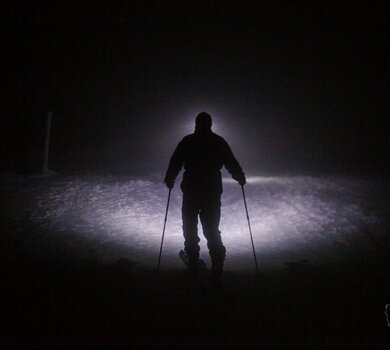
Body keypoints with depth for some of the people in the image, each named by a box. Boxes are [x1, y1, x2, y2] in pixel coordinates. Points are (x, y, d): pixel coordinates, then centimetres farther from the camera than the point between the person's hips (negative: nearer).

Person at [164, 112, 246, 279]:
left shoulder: (187, 141, -1)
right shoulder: (219, 142, 3)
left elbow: (175, 163, 0)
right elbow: (232, 163, 7)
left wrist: (169, 180, 17)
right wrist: (241, 179, 24)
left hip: (190, 191, -1)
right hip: (213, 192, 1)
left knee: (189, 227, 15)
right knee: (212, 229, 8)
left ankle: (193, 262, 18)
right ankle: (217, 265, -1)